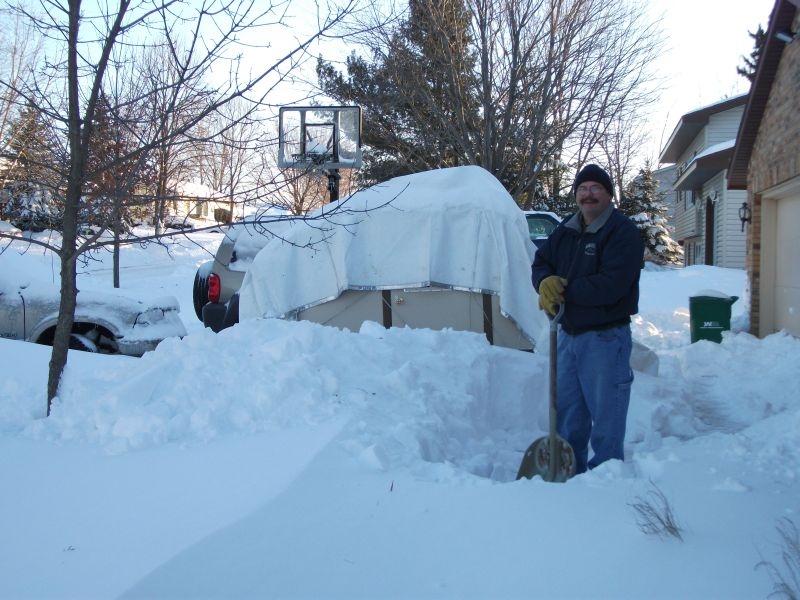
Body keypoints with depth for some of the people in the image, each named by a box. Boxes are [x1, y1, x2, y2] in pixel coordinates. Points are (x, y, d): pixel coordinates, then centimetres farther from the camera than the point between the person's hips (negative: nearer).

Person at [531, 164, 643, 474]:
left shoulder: (623, 232, -13)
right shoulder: (566, 230, 10)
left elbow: (609, 287, -24)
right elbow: (540, 263, 11)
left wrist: (563, 289, -16)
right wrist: (546, 283, -13)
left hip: (605, 338, -7)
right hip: (568, 335, 8)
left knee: (606, 420, 1)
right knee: (567, 416, 18)